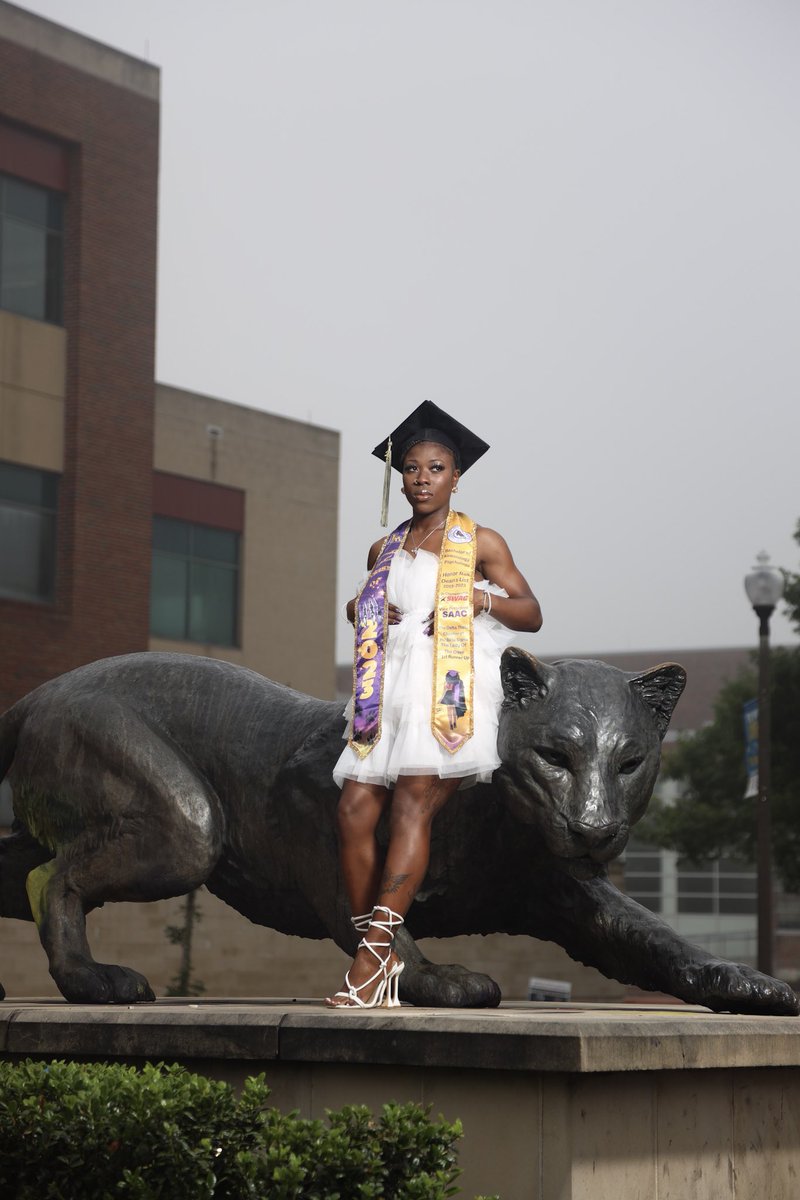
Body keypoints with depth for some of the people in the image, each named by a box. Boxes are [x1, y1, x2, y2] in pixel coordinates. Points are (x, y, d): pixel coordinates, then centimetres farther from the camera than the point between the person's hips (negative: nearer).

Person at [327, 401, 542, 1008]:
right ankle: (383, 960, -6)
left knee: (412, 804, -21)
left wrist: (478, 597, -9)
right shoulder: (385, 549, 21)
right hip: (391, 692, 5)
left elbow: (532, 614, 8)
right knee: (355, 810, -11)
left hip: (451, 689, -5)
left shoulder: (481, 542, 8)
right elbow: (364, 608, 35)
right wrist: (363, 609, 11)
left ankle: (373, 954, -27)